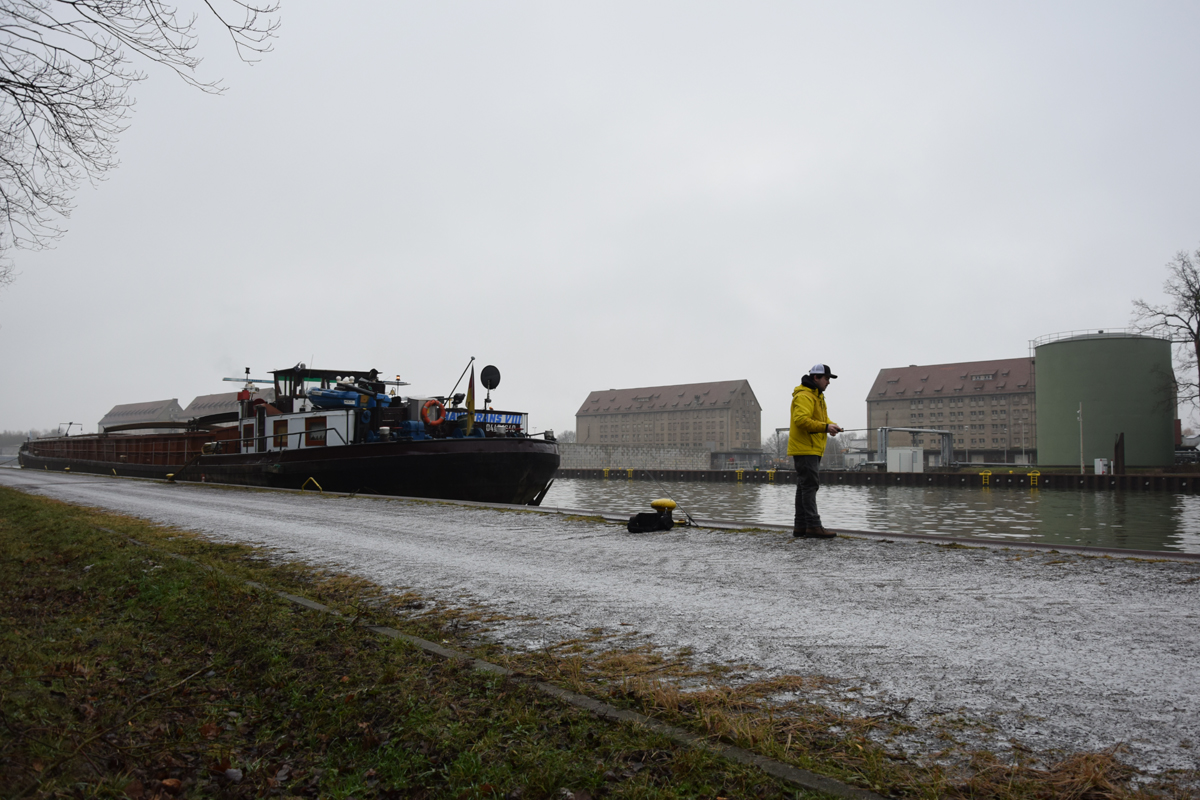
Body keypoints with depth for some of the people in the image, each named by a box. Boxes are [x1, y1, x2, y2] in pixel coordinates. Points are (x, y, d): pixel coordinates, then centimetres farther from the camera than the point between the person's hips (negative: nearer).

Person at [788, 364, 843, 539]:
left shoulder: (817, 396, 21)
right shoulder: (804, 396, -14)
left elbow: (822, 417, 23)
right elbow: (801, 419, -27)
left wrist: (832, 425, 1)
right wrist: (825, 427, -26)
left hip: (812, 450, 11)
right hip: (804, 450, -11)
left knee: (804, 487, 10)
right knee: (809, 486, -13)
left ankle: (801, 527, 13)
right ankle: (813, 526, -15)